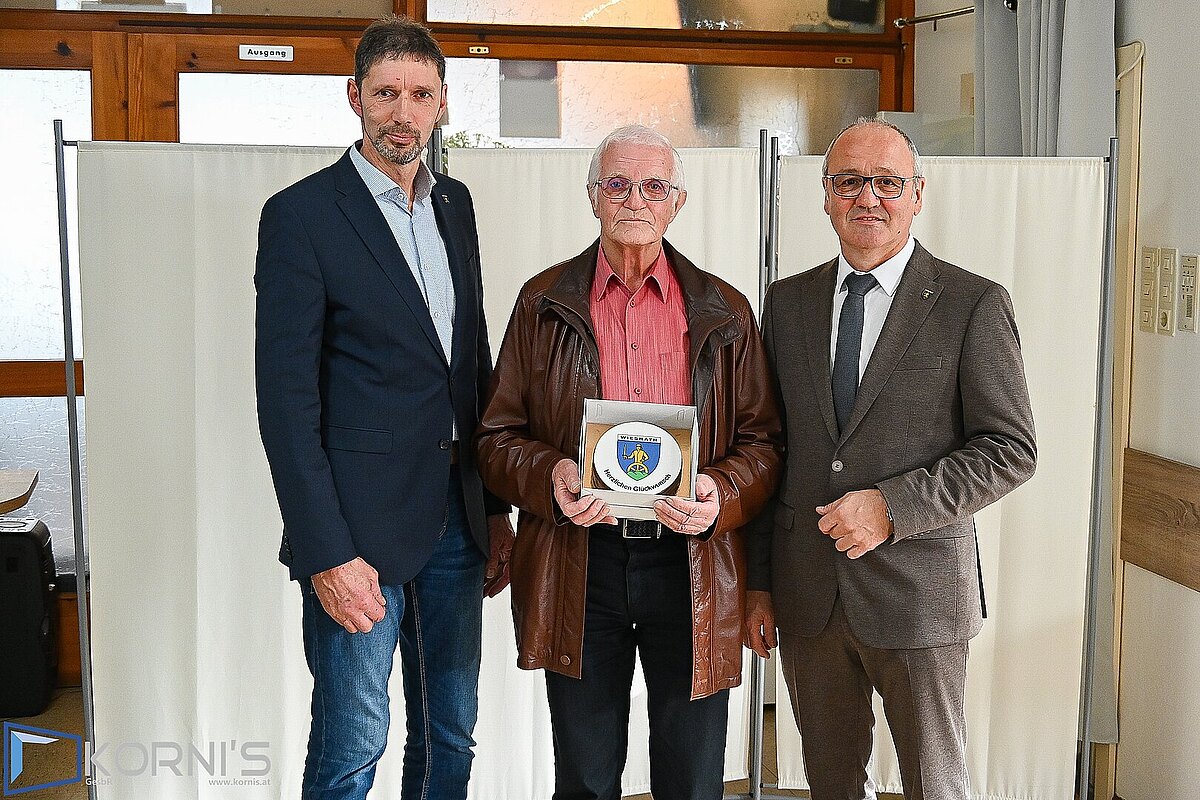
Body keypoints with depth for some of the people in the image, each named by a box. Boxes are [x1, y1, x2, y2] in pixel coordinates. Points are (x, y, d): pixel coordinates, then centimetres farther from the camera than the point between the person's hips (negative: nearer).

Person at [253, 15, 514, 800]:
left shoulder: (455, 204, 11)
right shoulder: (301, 214, -9)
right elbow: (287, 400, -13)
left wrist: (496, 508, 11)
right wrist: (326, 554, -17)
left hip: (458, 520, 6)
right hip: (360, 529, -6)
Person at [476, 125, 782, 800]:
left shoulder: (725, 312, 7)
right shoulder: (544, 302, 7)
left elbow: (762, 440, 6)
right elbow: (498, 435, 6)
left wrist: (722, 494, -14)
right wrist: (550, 478, -15)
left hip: (691, 561, 0)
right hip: (579, 566, 0)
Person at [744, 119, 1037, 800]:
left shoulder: (974, 305, -5)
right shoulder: (788, 302, 7)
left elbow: (1011, 450, -7)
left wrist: (892, 506, -19)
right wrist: (759, 583, 7)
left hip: (919, 592, -3)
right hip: (806, 596, 3)